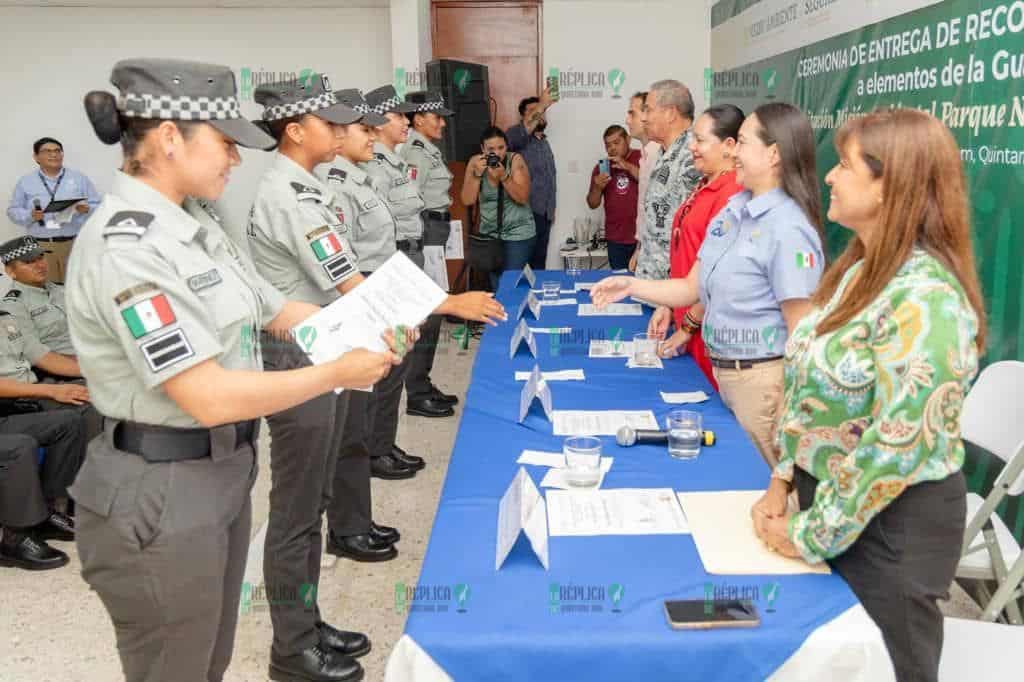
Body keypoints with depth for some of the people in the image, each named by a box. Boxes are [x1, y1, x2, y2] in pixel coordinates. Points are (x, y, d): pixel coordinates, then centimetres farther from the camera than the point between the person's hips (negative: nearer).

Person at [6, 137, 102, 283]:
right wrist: (30, 216, -11)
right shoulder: (25, 182, 9)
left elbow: (98, 206, 6)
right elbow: (13, 211, 10)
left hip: (75, 243, -1)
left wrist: (86, 209, -16)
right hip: (40, 246, 1)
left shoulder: (79, 178, 7)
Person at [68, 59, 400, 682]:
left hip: (225, 472, 9)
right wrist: (339, 372, -18)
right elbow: (212, 397, -27)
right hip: (160, 496, -9)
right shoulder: (124, 246, -23)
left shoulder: (195, 225, 6)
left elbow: (277, 311, 11)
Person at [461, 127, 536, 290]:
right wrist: (477, 173, -20)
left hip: (518, 233, -3)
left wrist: (503, 176, -28)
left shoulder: (515, 160, -10)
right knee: (495, 285, 7)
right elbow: (467, 200, -8)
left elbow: (523, 198, -17)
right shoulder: (475, 162, -4)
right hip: (489, 234, 3)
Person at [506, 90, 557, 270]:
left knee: (539, 262, 13)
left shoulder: (544, 142, 20)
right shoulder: (517, 137, -5)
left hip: (543, 213, 8)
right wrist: (541, 104, -31)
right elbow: (523, 130, -31)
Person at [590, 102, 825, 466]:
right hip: (722, 373, 8)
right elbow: (694, 287, 10)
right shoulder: (732, 209, 5)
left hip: (763, 379, -8)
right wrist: (632, 285, -2)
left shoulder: (788, 229, -20)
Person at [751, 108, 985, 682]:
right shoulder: (862, 268, 3)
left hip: (890, 524, -8)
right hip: (825, 496, 8)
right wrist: (784, 481, 6)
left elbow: (897, 447, -26)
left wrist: (812, 536, -16)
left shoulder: (924, 299, -26)